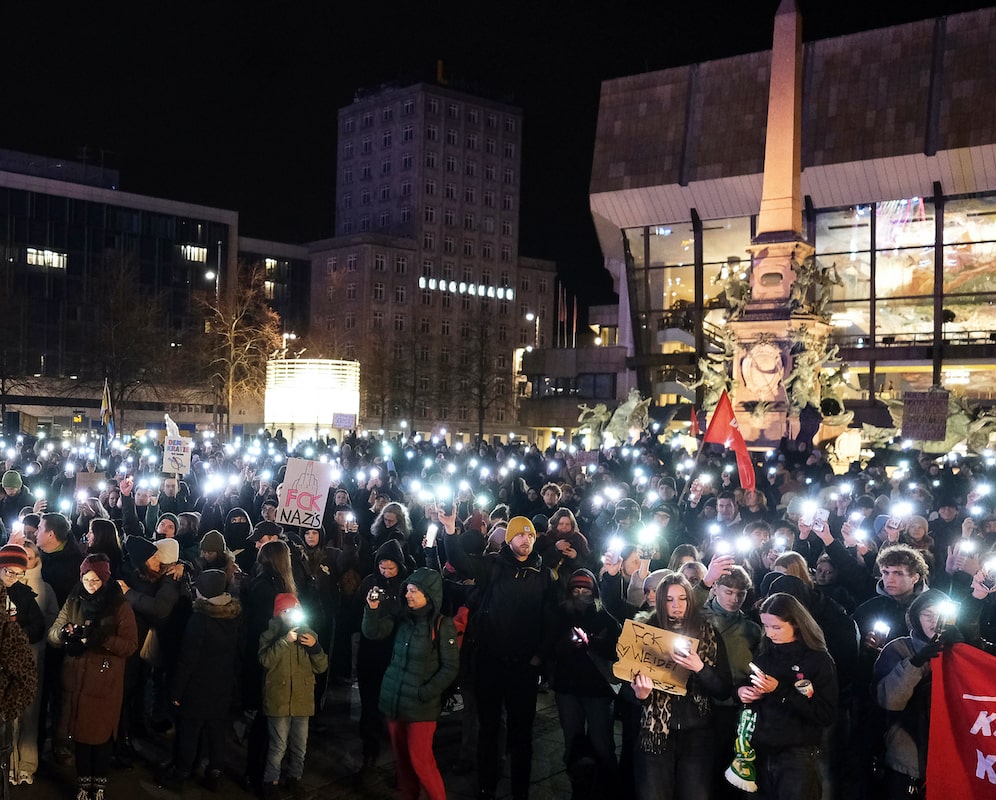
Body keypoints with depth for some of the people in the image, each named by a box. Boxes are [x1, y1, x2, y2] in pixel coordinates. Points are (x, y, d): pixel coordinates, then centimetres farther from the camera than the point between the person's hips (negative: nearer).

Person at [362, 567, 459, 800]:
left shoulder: (442, 625, -13)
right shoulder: (402, 617, 2)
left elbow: (450, 667, -11)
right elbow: (373, 632, -4)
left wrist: (426, 693, -14)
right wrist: (373, 609, -20)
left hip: (420, 704, -5)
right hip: (394, 698, 5)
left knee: (420, 759, -3)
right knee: (401, 755, 14)